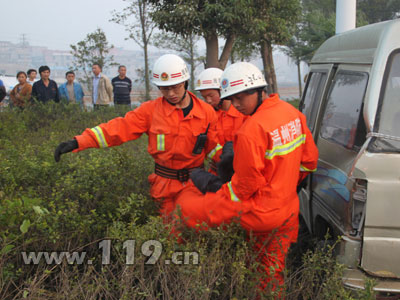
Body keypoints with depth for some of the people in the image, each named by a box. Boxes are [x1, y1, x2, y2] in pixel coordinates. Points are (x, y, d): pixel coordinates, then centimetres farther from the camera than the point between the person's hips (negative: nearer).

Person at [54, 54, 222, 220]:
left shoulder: (206, 111, -1)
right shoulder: (151, 110, -4)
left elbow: (212, 147, 8)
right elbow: (120, 128, -11)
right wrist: (78, 142, -19)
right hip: (165, 184, 0)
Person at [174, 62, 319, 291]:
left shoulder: (252, 130, -23)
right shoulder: (293, 113, 3)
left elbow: (247, 184, -18)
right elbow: (309, 160, 13)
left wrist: (218, 191, -2)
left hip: (259, 214, -8)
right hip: (288, 214, 9)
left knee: (186, 202, -5)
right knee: (272, 276, 24)